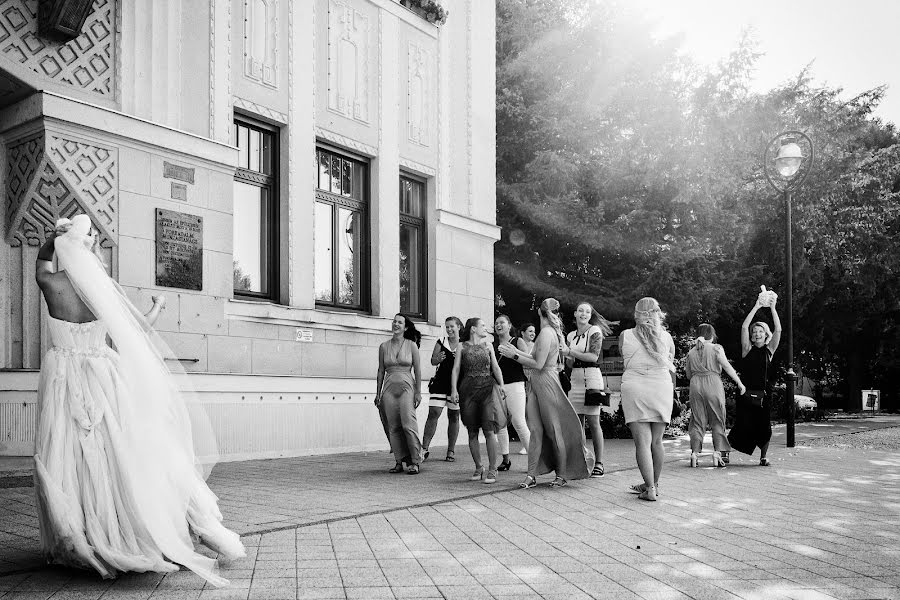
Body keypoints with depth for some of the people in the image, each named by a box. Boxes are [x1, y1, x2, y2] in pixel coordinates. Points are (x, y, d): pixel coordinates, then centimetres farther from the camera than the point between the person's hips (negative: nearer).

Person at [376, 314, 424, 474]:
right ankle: (399, 461, 7)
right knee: (393, 427, 1)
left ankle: (415, 462, -5)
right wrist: (378, 393, 10)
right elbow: (381, 371, 12)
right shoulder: (384, 346, 9)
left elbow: (417, 370, 3)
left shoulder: (411, 345, 3)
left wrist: (418, 392, -2)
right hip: (389, 388, 3)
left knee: (408, 424, -12)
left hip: (407, 386, -3)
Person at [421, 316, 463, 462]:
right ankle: (424, 449, -6)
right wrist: (438, 358, -13)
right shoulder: (441, 342, 9)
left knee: (454, 416, 6)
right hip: (440, 383, 1)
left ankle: (451, 450, 15)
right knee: (433, 413, -8)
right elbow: (433, 361, 9)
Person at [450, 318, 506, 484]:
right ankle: (478, 468, 16)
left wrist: (501, 385, -5)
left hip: (487, 389, 0)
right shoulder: (462, 347, 8)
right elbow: (456, 369, 3)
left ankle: (492, 470, -5)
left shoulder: (487, 346, 13)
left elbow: (496, 367, 9)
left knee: (489, 430, -10)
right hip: (468, 390, 0)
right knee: (472, 432, 4)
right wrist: (454, 390, -9)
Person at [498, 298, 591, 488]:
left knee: (554, 430, 2)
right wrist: (516, 351, 21)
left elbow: (538, 364, -19)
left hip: (546, 382, -9)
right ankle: (531, 475, 4)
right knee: (535, 430, 4)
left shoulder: (546, 333, -16)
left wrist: (514, 355, -12)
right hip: (537, 385, 9)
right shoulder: (551, 332, 13)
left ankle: (562, 475, 14)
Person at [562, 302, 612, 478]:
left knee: (593, 422, -6)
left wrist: (570, 352, -13)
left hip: (591, 377, -6)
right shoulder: (571, 335, 16)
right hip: (575, 378, 6)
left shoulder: (595, 331, -2)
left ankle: (599, 463, -1)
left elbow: (594, 356, -13)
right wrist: (567, 357, -3)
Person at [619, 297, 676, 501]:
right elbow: (671, 368, 12)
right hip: (661, 387, 2)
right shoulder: (666, 337, 4)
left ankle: (650, 489, -7)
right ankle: (652, 483, 24)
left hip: (634, 387, -2)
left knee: (642, 441, -3)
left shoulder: (625, 336, 0)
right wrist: (672, 389, 26)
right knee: (656, 441, 12)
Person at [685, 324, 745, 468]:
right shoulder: (716, 348, 1)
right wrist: (739, 383, -7)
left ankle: (695, 452, -2)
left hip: (696, 385, 3)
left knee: (697, 421, 7)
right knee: (717, 420, 7)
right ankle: (717, 452, 0)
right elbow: (727, 366, -9)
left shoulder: (691, 352, 11)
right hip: (713, 383, -3)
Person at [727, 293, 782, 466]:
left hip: (764, 392, 1)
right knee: (743, 425, -5)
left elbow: (778, 330, -1)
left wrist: (772, 307, -6)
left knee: (763, 426, 1)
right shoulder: (747, 349, 6)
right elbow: (744, 326, -5)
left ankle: (763, 457, 17)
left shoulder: (769, 350, 9)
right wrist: (757, 306, -7)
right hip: (746, 392, -1)